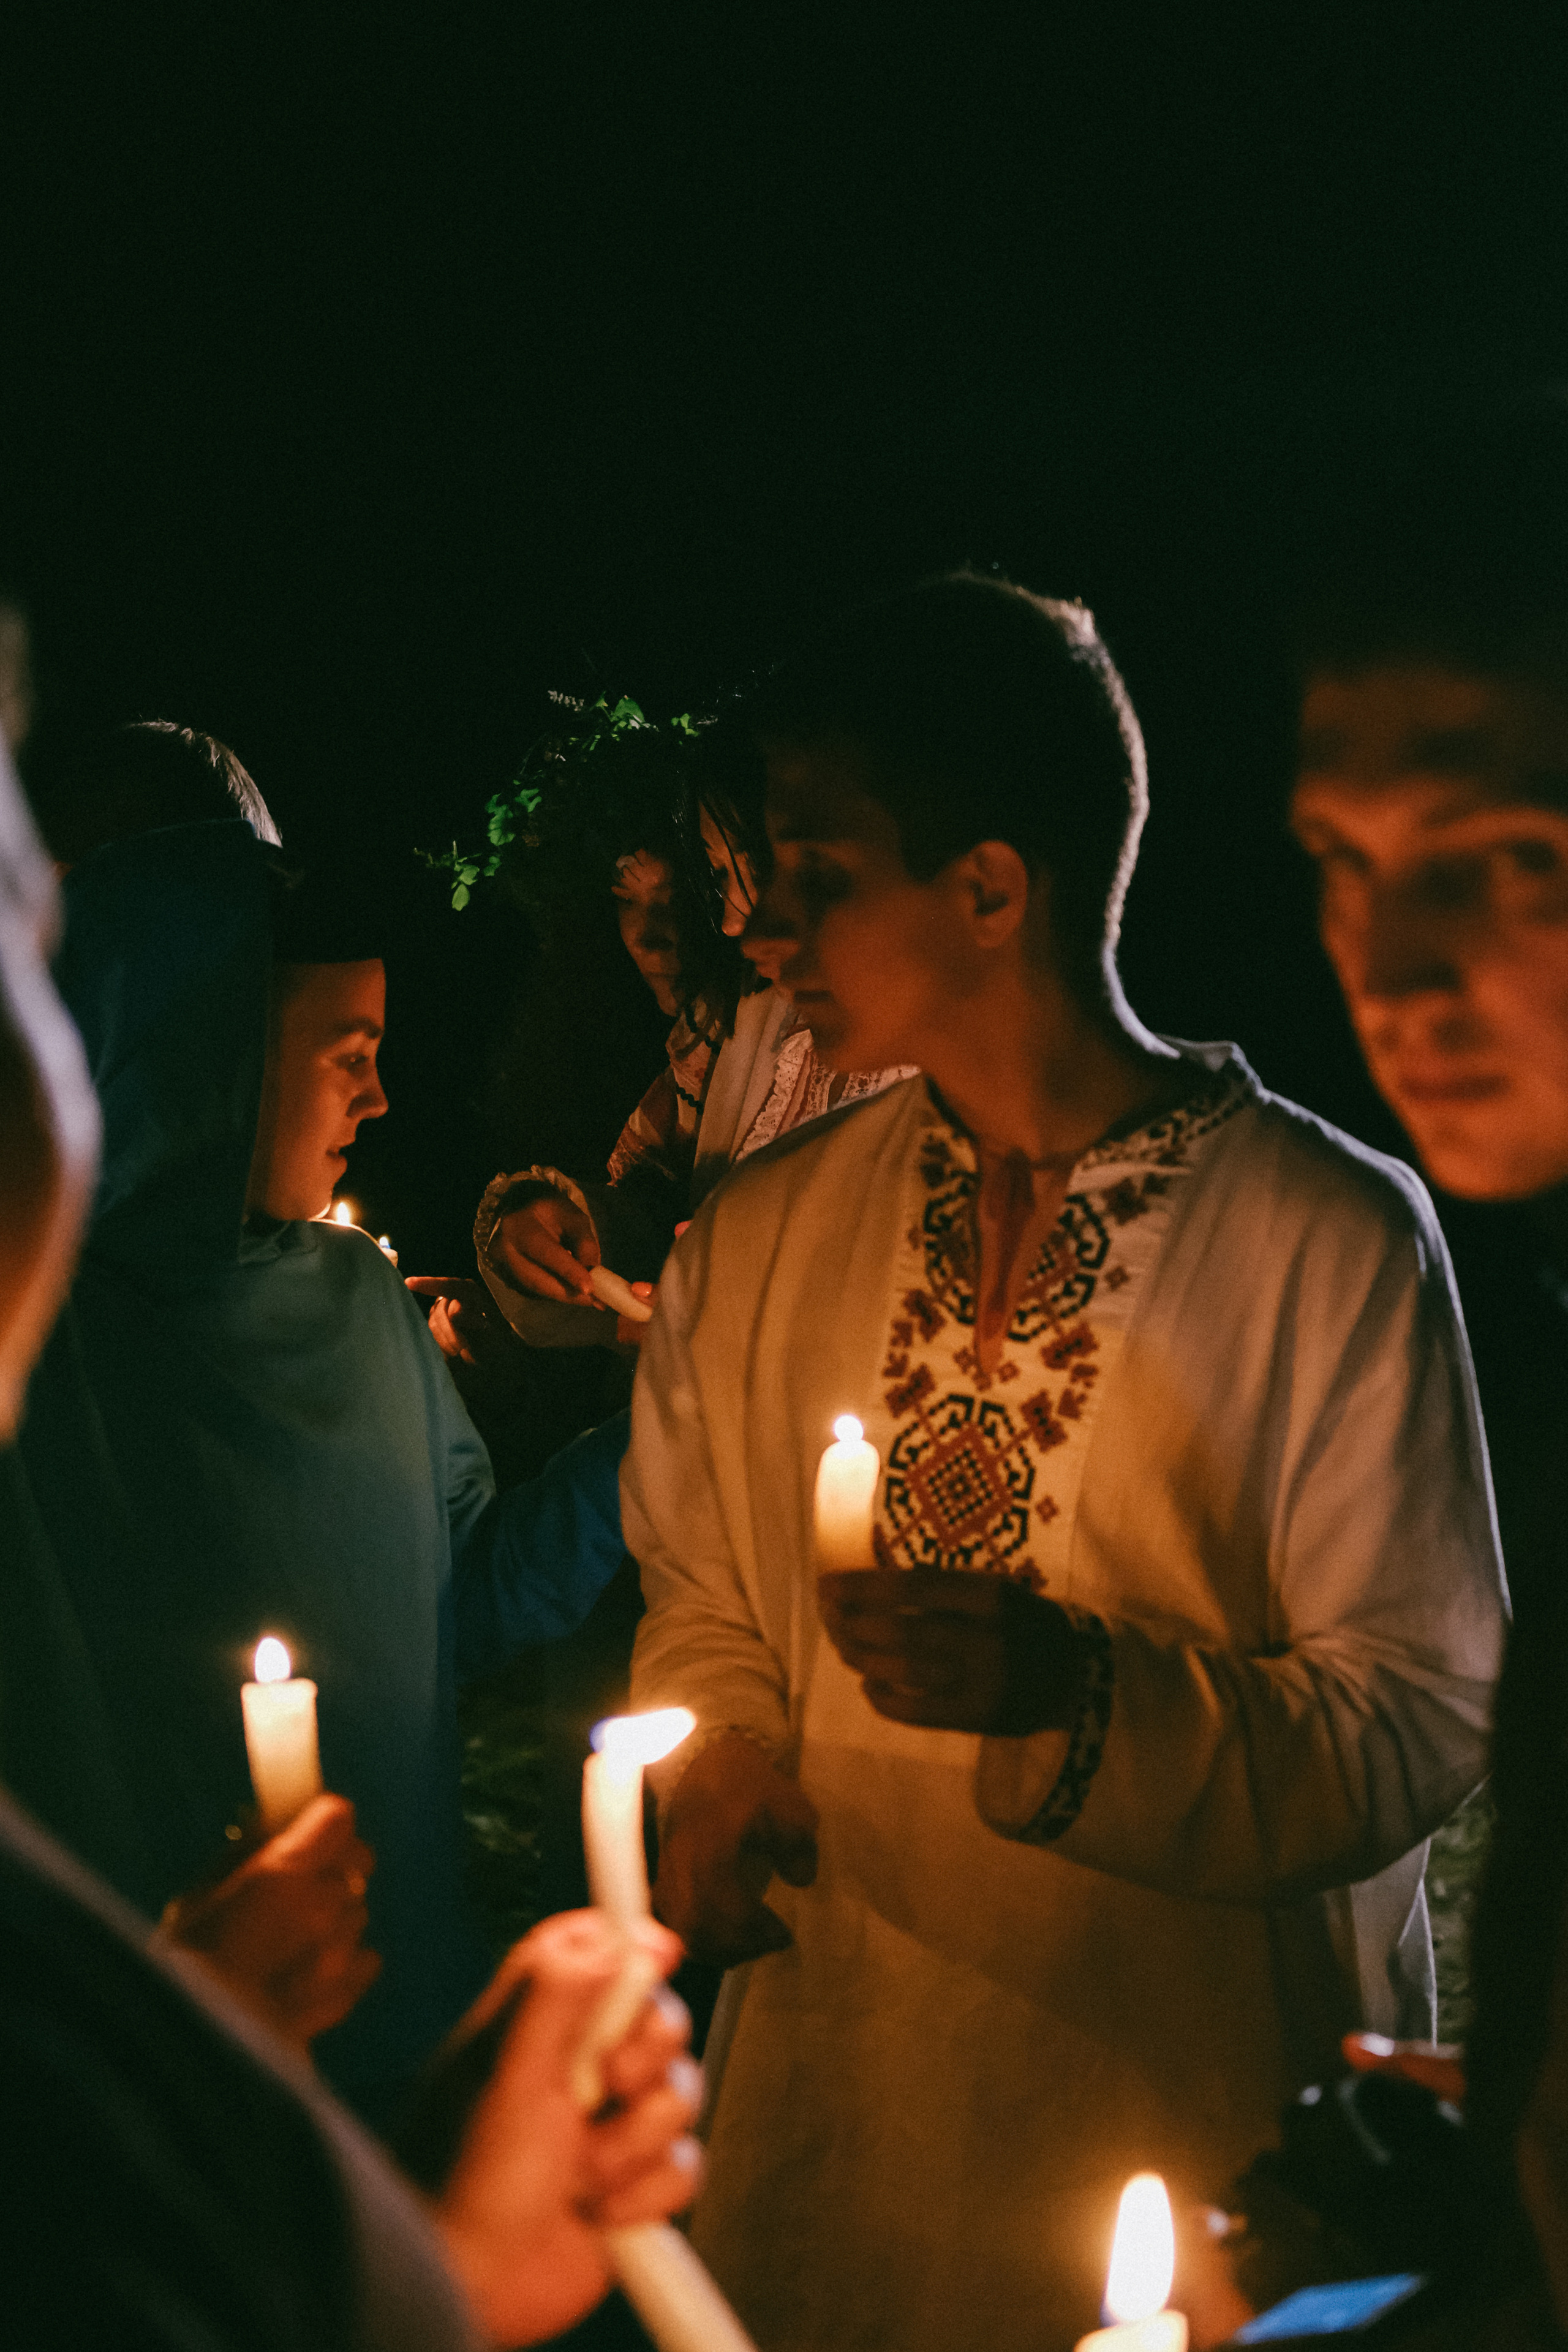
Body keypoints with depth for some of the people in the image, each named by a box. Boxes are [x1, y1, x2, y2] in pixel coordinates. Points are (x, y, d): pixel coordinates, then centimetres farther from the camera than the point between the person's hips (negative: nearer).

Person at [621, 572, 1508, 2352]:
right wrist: (721, 1775, -7)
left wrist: (1081, 1694, -27)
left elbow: (1421, 1722, -13)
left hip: (1207, 2119, -3)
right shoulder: (754, 1234, 3)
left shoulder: (1337, 1238, -13)